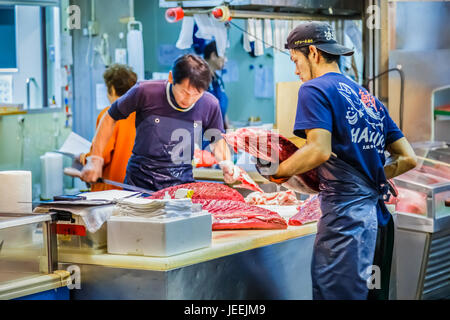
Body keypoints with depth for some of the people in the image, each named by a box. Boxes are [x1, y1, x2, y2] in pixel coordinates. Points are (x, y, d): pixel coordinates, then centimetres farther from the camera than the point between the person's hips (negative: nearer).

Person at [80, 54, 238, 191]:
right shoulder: (145, 92, -11)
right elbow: (111, 118, 4)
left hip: (182, 184, 2)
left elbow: (218, 141, 14)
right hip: (140, 182, -2)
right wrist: (95, 159, 1)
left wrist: (226, 164, -7)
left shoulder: (210, 105, -4)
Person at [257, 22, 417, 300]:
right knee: (373, 293, 14)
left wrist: (279, 172, -4)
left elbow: (319, 150, -18)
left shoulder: (315, 89, -4)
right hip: (380, 217, 9)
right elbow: (408, 158, 17)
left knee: (337, 294, -7)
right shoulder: (368, 98, 20)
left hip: (346, 215, -8)